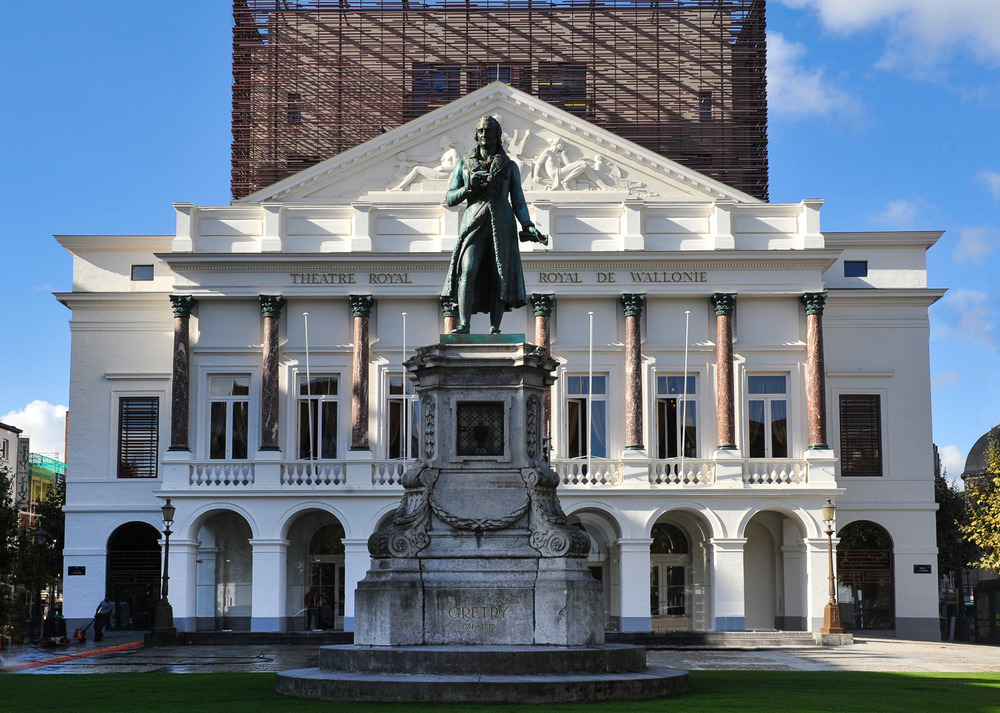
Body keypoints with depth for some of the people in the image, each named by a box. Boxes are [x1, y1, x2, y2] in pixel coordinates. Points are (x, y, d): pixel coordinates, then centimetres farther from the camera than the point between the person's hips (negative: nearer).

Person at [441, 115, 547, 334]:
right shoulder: (464, 164, 18)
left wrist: (528, 226, -3)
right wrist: (469, 187, -4)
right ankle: (463, 325, -26)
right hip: (474, 223, -1)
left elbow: (518, 202, 13)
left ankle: (495, 328, -10)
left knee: (499, 276, -8)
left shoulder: (510, 166, 17)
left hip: (502, 225, 1)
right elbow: (449, 199, 14)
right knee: (468, 271, -20)